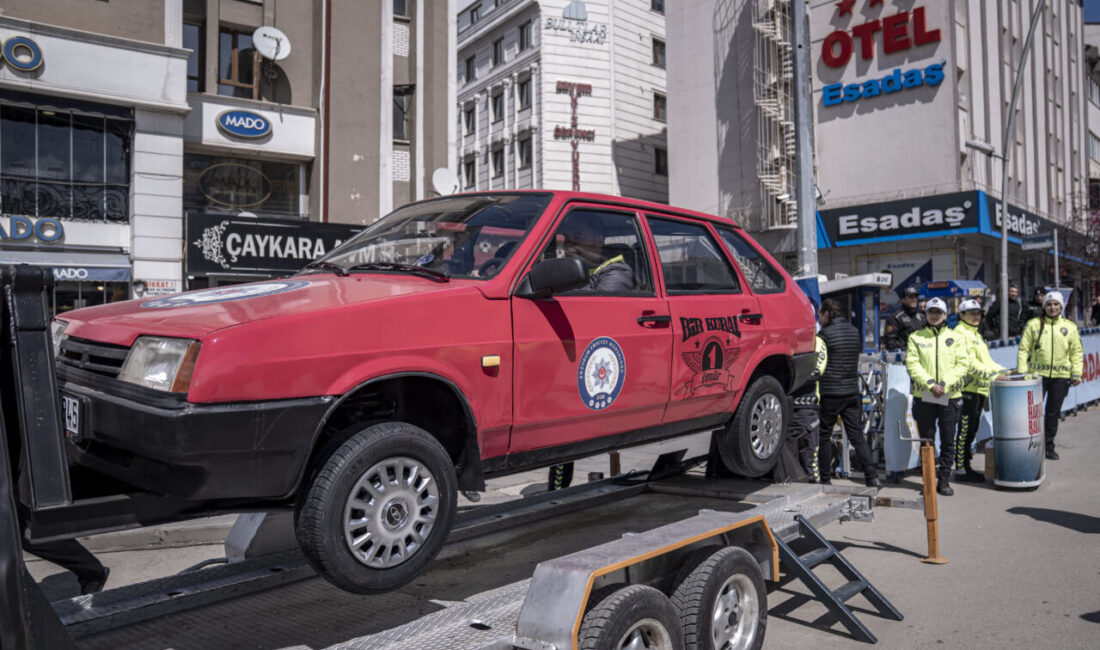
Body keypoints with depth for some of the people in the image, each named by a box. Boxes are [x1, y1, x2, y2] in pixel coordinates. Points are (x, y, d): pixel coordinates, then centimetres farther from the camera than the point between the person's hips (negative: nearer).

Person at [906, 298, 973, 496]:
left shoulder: (956, 338, 7)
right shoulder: (916, 338, 6)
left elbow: (963, 365, -2)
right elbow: (912, 364, -4)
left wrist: (944, 384, -15)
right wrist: (930, 384, -16)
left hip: (950, 396, 0)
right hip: (924, 396, 0)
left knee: (948, 441, 5)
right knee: (926, 440, 5)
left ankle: (944, 480, 14)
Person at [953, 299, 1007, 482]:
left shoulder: (976, 333, 21)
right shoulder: (960, 333, -10)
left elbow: (986, 361, 25)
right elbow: (969, 363, -19)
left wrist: (1004, 371, 14)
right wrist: (992, 374, -25)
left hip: (980, 388, 9)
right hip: (967, 389, -9)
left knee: (972, 429, 12)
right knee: (965, 430, -5)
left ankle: (966, 466, 20)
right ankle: (961, 469, 1)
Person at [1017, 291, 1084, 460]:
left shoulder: (1070, 327, 7)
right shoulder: (1034, 324, 2)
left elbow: (1077, 352, 10)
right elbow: (1023, 349, 1)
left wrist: (1077, 373, 2)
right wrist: (1021, 372, -6)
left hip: (1061, 376, 2)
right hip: (1038, 374, -2)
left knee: (1053, 413, 9)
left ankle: (1048, 446, 20)